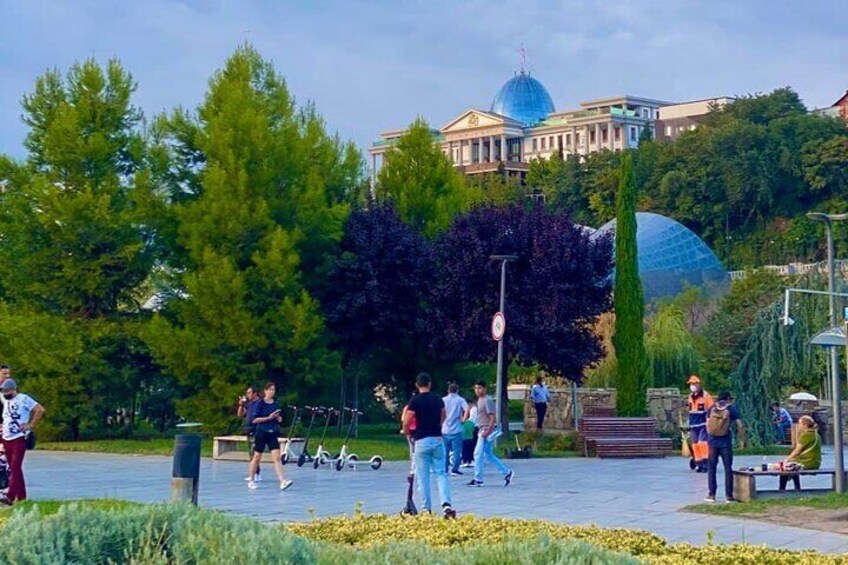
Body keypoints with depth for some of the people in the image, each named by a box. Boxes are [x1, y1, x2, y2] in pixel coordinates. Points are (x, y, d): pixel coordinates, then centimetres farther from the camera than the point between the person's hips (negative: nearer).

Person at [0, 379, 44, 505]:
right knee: (13, 468, 10)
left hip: (19, 439, -8)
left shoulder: (23, 399, -7)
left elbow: (40, 410, -14)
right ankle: (21, 496, 16)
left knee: (15, 467, -14)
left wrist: (31, 425, -13)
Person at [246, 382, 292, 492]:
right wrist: (269, 418, -17)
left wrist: (279, 418, -6)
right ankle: (251, 481, 21)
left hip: (273, 433, 3)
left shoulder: (276, 404, 8)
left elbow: (280, 419, 18)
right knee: (257, 457, 7)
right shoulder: (259, 404, -6)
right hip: (261, 433, -3)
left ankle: (282, 482, -18)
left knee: (277, 457, -9)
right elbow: (254, 420, -11)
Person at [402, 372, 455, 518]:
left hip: (422, 440, -3)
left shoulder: (415, 400, -9)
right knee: (441, 473, 6)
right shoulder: (438, 399, 7)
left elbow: (406, 422, -13)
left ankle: (426, 509, 8)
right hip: (438, 439, 3)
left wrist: (407, 432, 8)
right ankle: (446, 504, -13)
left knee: (423, 476, 5)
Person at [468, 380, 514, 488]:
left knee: (478, 454, -7)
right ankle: (507, 472, 17)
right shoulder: (479, 400, 15)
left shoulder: (487, 401, -15)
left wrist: (488, 431, -26)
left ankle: (478, 480, -1)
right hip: (483, 430, 10)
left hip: (487, 431, -10)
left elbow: (492, 417, -20)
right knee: (489, 455, 13)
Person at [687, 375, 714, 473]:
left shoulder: (705, 395, -7)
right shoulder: (690, 396, 15)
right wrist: (689, 425, 24)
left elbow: (711, 410, -8)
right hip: (693, 426, 7)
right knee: (695, 444, 4)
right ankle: (698, 464, 8)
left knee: (703, 443, -15)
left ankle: (705, 464, -14)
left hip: (703, 425, -7)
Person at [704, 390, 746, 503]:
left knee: (711, 467, 10)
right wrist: (742, 440, 5)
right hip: (725, 441, -2)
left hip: (713, 441, 2)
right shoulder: (732, 409, -2)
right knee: (728, 468, 5)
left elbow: (707, 425, 7)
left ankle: (712, 494, 8)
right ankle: (729, 495, 4)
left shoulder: (712, 409, 5)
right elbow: (739, 426, -4)